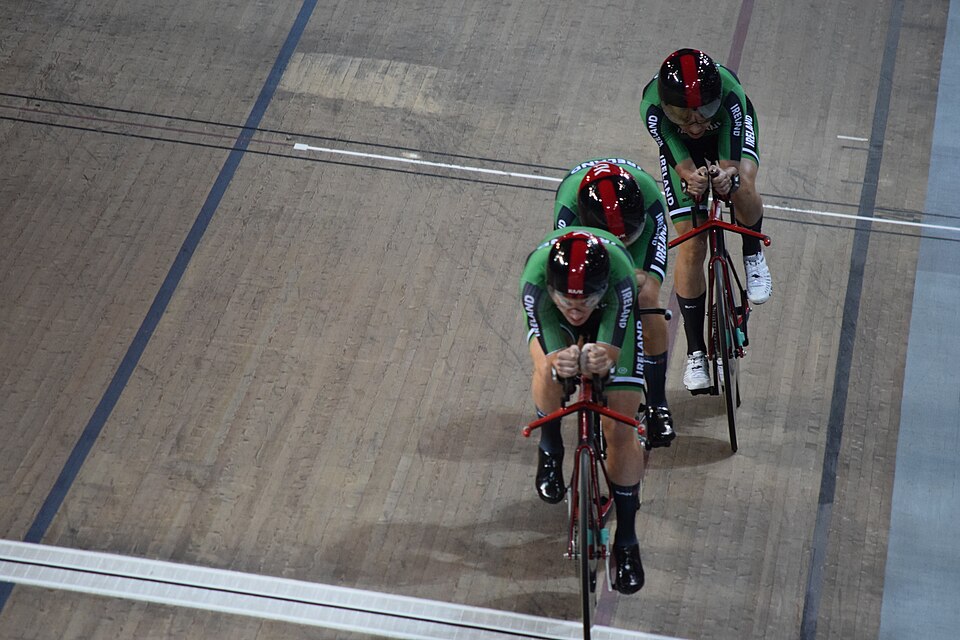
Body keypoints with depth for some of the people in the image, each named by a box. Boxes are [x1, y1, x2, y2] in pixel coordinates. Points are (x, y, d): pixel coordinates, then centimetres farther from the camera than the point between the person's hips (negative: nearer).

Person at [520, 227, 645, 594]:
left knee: (620, 430, -8)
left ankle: (626, 539, 8)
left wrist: (604, 358, -70)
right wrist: (559, 362, -68)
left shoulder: (620, 279, -44)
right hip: (552, 320, 1)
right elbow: (550, 348, -44)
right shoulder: (534, 281, -42)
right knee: (548, 368, -33)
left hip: (612, 319, 0)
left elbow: (612, 349, -46)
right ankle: (550, 450, 0)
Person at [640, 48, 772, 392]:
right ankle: (695, 351, 5)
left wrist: (727, 176, -60)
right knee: (691, 245, -7)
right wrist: (691, 177, -58)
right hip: (679, 145, 1)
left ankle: (753, 255, -3)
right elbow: (678, 157, -36)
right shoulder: (653, 106, -40)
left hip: (729, 129, 0)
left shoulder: (729, 92, -41)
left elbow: (730, 160, -38)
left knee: (742, 187, -36)